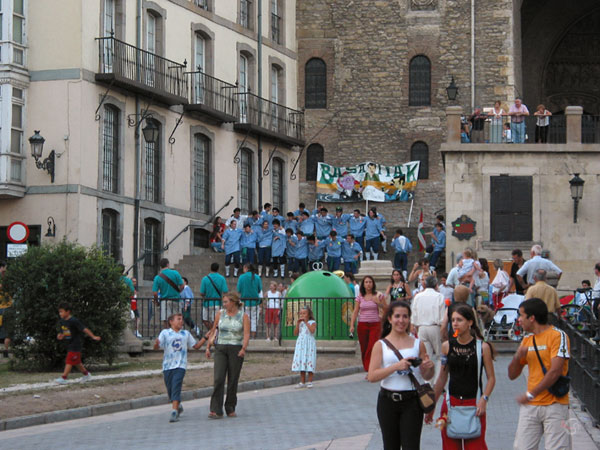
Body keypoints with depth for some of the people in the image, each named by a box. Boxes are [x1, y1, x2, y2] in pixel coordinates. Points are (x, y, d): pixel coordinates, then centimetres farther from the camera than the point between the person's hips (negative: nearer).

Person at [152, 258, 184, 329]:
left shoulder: (157, 277, -4)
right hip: (175, 299, 0)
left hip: (164, 301, 0)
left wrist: (156, 302, 8)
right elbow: (182, 286, -6)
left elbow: (154, 293, -8)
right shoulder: (175, 273, -6)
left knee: (165, 321, 1)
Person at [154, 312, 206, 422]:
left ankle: (174, 412, -21)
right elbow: (156, 347, -5)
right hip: (167, 366, 0)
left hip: (180, 365, 0)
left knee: (176, 388, -15)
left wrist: (205, 337, 14)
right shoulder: (165, 333, 4)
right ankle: (178, 406, 34)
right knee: (170, 389, 9)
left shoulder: (186, 334, 13)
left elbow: (196, 346, 22)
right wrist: (156, 343, -28)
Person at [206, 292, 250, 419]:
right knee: (218, 379, -11)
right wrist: (208, 347, 13)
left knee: (233, 380, 3)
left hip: (236, 349, -1)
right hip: (220, 349, 2)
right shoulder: (220, 314, 9)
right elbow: (213, 331, 17)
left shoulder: (243, 316, 0)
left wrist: (243, 349, -26)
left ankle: (230, 409, 17)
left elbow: (246, 334, -11)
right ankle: (216, 410, -13)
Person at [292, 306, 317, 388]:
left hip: (309, 344, -5)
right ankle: (302, 382, 10)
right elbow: (295, 333, 5)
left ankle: (310, 382, 1)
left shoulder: (312, 322, -3)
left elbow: (312, 330, -21)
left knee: (310, 362, -6)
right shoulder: (300, 323, 12)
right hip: (301, 344, 5)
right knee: (301, 362, 4)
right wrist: (298, 323, -4)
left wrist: (306, 322, -18)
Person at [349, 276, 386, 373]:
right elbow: (355, 312, 4)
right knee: (364, 349, 3)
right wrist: (352, 325, -7)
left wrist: (378, 302, -12)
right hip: (362, 325, 2)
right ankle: (367, 369, 14)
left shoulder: (379, 296, 2)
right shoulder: (360, 297, 7)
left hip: (375, 325, -2)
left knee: (372, 347, -16)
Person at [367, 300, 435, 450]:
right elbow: (372, 376, -8)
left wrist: (429, 367, -11)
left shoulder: (417, 344, 6)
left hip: (412, 401, 0)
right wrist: (396, 366, -19)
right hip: (388, 401, 0)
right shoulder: (381, 345, 2)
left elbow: (427, 376, 12)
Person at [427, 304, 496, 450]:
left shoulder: (482, 347, -4)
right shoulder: (447, 346, 4)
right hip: (451, 402, 3)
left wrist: (484, 399, -16)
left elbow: (491, 378, -1)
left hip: (474, 404, -3)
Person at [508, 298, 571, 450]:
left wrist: (530, 394, -14)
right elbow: (512, 375, 16)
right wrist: (517, 357, -6)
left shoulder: (558, 335, -6)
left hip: (554, 405, -6)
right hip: (530, 406, 6)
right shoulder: (527, 340, 16)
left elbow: (555, 371, -16)